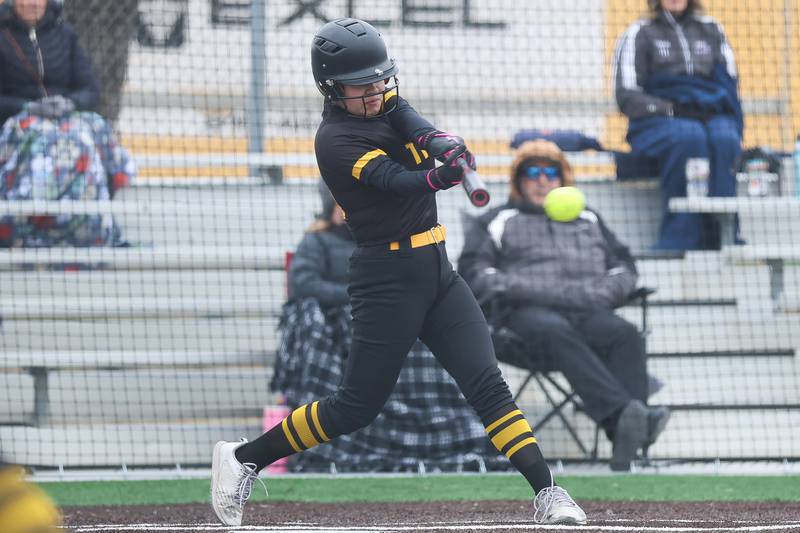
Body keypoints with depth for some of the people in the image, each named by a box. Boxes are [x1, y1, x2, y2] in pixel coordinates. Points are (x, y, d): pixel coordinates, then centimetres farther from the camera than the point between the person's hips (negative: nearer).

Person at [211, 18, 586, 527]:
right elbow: (398, 181, -27)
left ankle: (547, 493, -9)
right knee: (358, 406, -2)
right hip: (387, 277, -7)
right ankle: (243, 458, 12)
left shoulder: (387, 104, 8)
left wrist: (442, 144, -36)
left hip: (436, 269, 7)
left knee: (487, 383, -4)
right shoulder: (337, 140, -14)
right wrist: (440, 177, -48)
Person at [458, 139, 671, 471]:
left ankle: (626, 446, -53)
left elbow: (623, 267, 29)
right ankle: (620, 413, -63)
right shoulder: (497, 223, 25)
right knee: (557, 333, -41)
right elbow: (473, 272, 12)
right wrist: (514, 288, -6)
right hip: (530, 313, -3)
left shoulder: (589, 221, 35)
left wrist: (605, 289, 6)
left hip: (590, 311, 3)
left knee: (625, 335, -33)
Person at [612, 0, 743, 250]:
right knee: (688, 138, -38)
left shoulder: (712, 30, 22)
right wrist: (668, 109, -14)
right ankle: (679, 243, -42)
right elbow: (627, 97, 3)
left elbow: (730, 88, 15)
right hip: (658, 124, -2)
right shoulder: (639, 34, 13)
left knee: (725, 140, -34)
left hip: (714, 116, 2)